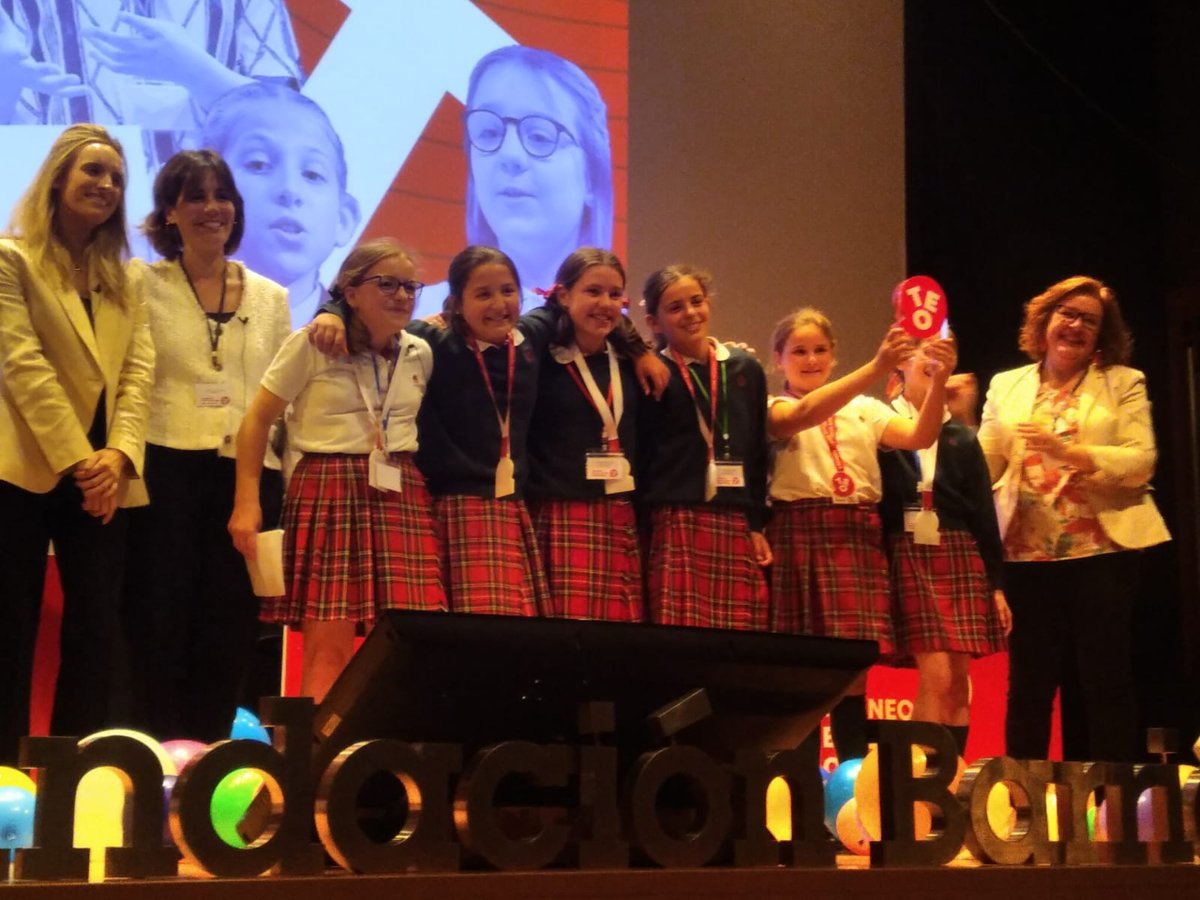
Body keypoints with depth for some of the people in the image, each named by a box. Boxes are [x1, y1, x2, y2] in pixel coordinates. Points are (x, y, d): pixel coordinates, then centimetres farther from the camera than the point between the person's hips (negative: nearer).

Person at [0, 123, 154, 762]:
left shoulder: (123, 278, 17)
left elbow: (138, 369, 6)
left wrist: (118, 453, -10)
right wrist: (76, 458, -16)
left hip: (101, 476, 5)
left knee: (97, 631, 3)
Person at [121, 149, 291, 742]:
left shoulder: (270, 297, 14)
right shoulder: (142, 285, 4)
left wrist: (285, 482, 9)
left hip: (247, 476, 3)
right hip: (165, 473, -3)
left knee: (228, 634, 4)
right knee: (161, 627, -3)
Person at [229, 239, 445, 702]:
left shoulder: (420, 354, 12)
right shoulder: (311, 346, -2)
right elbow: (258, 420, 0)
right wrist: (247, 501, -8)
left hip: (402, 496, 4)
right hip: (328, 493, -4)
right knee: (328, 645, -8)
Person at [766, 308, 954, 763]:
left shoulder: (864, 409, 17)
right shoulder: (774, 409, 6)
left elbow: (919, 437, 1)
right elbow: (803, 416, -18)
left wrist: (938, 380, -18)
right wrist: (874, 368, -29)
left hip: (860, 537, 3)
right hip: (802, 537, -3)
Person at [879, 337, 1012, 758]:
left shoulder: (963, 438, 15)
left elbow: (984, 514, 13)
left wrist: (997, 583, 8)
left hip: (962, 560, 4)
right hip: (908, 558, -4)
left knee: (958, 684, 1)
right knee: (936, 678, -13)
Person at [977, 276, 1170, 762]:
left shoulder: (1123, 383, 7)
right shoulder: (1006, 386, 13)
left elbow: (1141, 463, -6)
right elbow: (985, 466, 4)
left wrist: (1071, 453, -18)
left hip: (1101, 549, -1)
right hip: (1027, 552, 2)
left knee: (1104, 681, 1)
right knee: (1029, 682, 3)